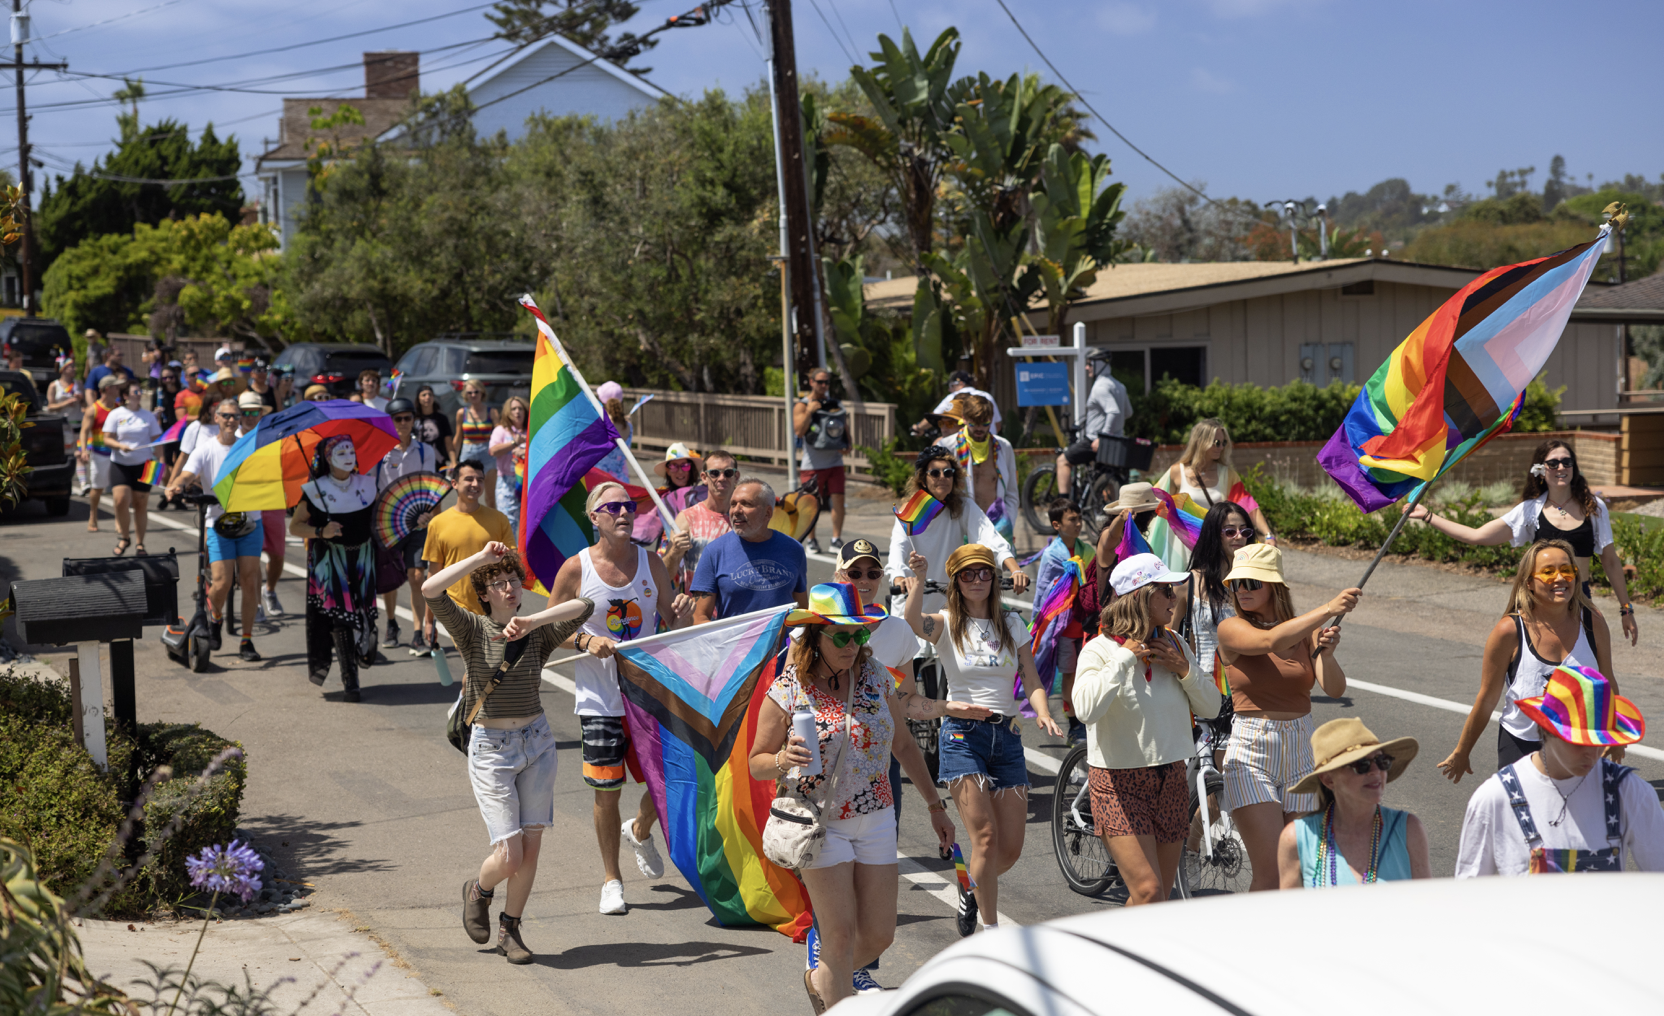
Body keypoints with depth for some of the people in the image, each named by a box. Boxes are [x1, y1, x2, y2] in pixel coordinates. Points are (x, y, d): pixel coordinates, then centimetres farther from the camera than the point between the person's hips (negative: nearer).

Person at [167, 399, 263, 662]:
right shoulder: (205, 448, -1)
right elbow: (187, 474, -15)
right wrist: (176, 485, -36)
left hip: (249, 521, 2)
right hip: (218, 522, -2)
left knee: (250, 581, -4)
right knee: (222, 583, -11)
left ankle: (246, 641, 7)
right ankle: (215, 616, 24)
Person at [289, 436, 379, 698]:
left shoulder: (366, 485, 4)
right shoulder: (315, 490, -6)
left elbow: (377, 517, 19)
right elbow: (295, 526, -3)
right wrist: (321, 532, -19)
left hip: (362, 556, 3)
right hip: (330, 559, -3)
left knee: (363, 611, -1)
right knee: (340, 614, -9)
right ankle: (350, 680, -6)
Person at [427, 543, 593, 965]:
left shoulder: (539, 634, 2)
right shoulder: (473, 630, -4)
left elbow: (584, 607, -15)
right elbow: (430, 591, -20)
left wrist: (531, 621, -23)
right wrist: (481, 557, -20)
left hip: (536, 742, 3)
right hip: (490, 747, -3)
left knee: (531, 847, 3)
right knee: (509, 857, -7)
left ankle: (510, 929, 24)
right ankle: (478, 890, 27)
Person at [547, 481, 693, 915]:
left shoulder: (650, 562, 2)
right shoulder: (576, 568, -6)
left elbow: (674, 623, 10)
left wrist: (682, 614, -13)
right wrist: (587, 641, -18)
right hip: (600, 699, -3)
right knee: (606, 793, 1)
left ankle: (640, 831, 38)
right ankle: (611, 879, 20)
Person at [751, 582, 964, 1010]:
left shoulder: (874, 676, 0)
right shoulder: (786, 692, -11)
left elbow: (903, 741, 12)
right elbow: (756, 763, -3)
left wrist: (935, 804, 14)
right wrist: (782, 760, -27)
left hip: (875, 818, 4)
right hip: (820, 822, -4)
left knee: (879, 935, 7)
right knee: (841, 932, -9)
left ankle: (820, 978, 35)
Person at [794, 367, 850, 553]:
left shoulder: (836, 405, 12)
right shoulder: (801, 406, -1)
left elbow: (845, 427, 18)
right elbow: (799, 431, -13)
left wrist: (847, 445, 0)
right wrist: (809, 411, -22)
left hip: (835, 462, 3)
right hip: (812, 463, -3)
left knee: (838, 499, -7)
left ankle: (836, 539, 0)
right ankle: (811, 540, 19)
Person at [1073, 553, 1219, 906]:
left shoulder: (1174, 646, 6)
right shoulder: (1101, 649, -11)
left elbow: (1211, 707, 10)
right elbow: (1086, 709, -29)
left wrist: (1184, 670, -6)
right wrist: (1125, 658, -22)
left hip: (1171, 780, 6)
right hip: (1119, 783, -6)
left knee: (1157, 896, 10)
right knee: (1148, 892, -16)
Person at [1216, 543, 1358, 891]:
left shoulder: (1306, 631, 5)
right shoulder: (1231, 629, -5)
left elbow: (1335, 689, -6)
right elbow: (1271, 641, -26)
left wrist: (1325, 654, -25)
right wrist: (1328, 610, -30)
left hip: (1301, 753, 4)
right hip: (1250, 756, -4)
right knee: (1270, 871, -12)